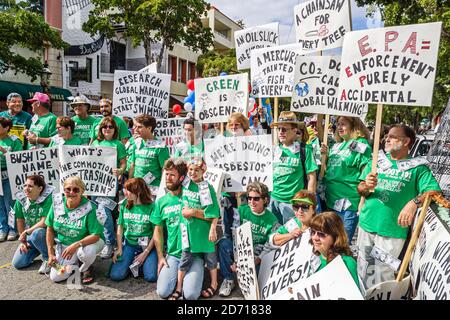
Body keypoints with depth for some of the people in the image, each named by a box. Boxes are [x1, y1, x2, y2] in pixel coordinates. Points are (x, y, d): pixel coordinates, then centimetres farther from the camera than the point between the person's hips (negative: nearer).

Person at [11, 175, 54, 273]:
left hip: (46, 233, -6)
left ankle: (48, 258, -11)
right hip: (29, 236, 6)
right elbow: (20, 221, 6)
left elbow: (44, 222, -24)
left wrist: (26, 232, -18)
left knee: (36, 234, -39)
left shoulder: (48, 199, -22)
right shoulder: (21, 200, -3)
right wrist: (23, 240, 4)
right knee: (17, 264, -2)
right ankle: (38, 249, 26)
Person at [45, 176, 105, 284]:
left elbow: (96, 235, -25)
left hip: (86, 243, -3)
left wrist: (76, 245, -37)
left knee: (86, 252, -37)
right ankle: (75, 262, 20)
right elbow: (50, 229, 1)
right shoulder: (57, 203, -9)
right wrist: (51, 254, -2)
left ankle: (85, 268, -1)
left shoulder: (89, 208, -23)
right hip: (63, 245, 4)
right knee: (55, 277, -10)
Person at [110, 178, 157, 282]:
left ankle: (141, 263, 12)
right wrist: (119, 249, -3)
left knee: (151, 277, -20)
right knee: (115, 275, -15)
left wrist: (145, 253, -12)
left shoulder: (151, 207, -11)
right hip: (129, 244, 3)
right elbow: (120, 227, 6)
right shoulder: (124, 205, 0)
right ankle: (132, 261, 14)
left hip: (147, 245, -3)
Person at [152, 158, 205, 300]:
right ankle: (177, 274, 19)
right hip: (172, 255, 3)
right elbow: (158, 231, 11)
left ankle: (191, 275, 16)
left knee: (191, 295, -15)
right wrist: (161, 257, 6)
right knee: (163, 292, -9)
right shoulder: (161, 202, 6)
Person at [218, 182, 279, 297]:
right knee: (223, 243, -28)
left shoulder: (272, 220, -6)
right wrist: (234, 260, -17)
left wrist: (257, 260, -23)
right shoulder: (242, 210, -4)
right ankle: (228, 279, -10)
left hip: (256, 256, -1)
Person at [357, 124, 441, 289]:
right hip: (366, 224, 4)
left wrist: (414, 202, -30)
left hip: (392, 231, -3)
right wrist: (366, 187, -18)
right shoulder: (376, 161, 8)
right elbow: (360, 190, 5)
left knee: (381, 275, 4)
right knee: (363, 271, 15)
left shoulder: (418, 168, -1)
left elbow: (435, 191, -13)